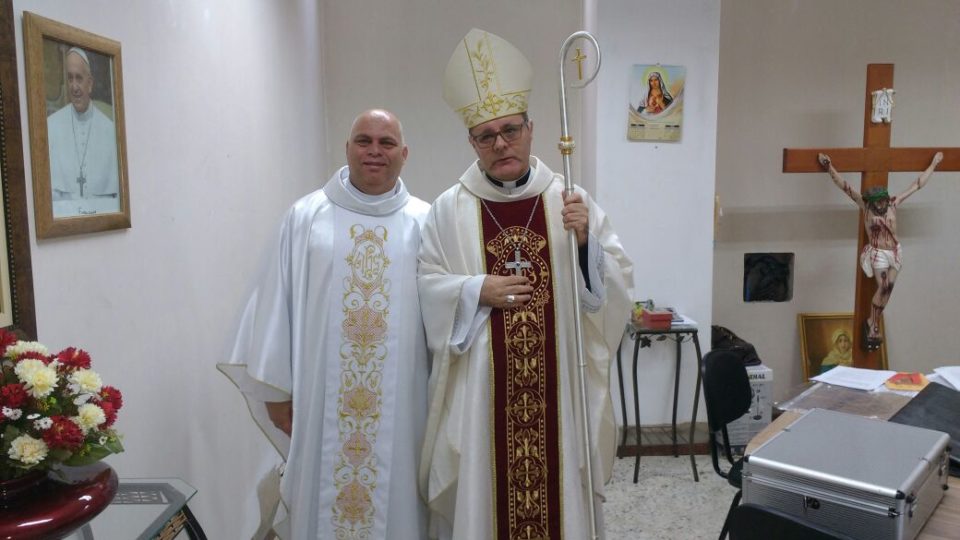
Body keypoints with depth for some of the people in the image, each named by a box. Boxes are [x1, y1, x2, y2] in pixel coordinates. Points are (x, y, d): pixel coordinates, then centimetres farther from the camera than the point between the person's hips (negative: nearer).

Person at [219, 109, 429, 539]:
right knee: (322, 497, 11)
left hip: (402, 401, 1)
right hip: (321, 397, 0)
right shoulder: (305, 216, 2)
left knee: (396, 497, 11)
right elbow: (278, 304, 1)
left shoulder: (425, 222, 2)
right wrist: (276, 387, 0)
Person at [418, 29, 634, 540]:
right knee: (480, 497, 10)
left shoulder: (571, 201, 2)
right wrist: (477, 291, -13)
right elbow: (425, 288, 2)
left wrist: (586, 241, -17)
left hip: (557, 383, 1)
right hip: (479, 388, 0)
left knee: (559, 492, 12)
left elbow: (618, 281, 0)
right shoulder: (448, 210, 0)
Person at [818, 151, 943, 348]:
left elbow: (917, 184, 7)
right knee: (883, 288, -11)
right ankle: (874, 327, 1)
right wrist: (829, 167, -25)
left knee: (888, 289, 5)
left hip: (895, 252, 4)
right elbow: (845, 186, -18)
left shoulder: (894, 204, -3)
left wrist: (933, 164, 13)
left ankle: (872, 322, 18)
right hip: (878, 253, -4)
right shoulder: (865, 206, -11)